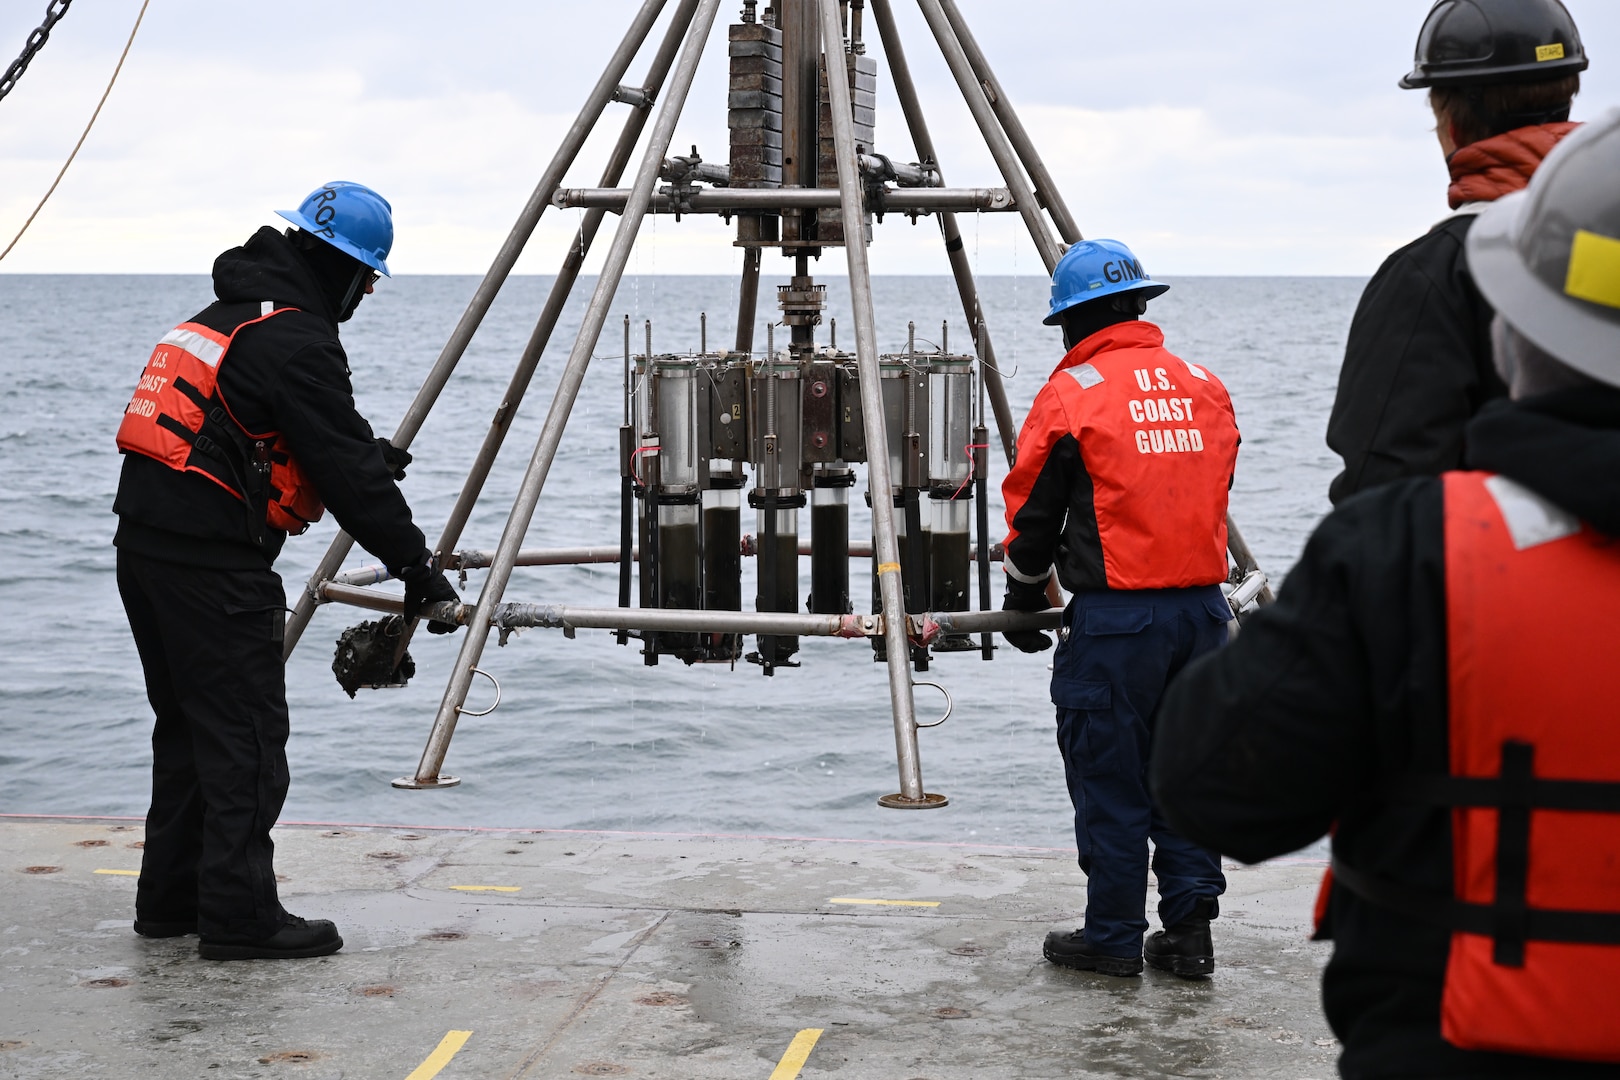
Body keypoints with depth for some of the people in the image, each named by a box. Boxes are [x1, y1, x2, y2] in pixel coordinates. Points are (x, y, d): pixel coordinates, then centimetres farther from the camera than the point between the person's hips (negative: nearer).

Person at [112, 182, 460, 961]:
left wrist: (368, 452, 20)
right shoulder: (297, 341, -13)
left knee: (190, 723, 17)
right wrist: (416, 566, -9)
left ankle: (172, 898, 22)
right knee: (246, 732, -5)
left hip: (145, 544, 10)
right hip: (211, 559, -10)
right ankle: (240, 915, -4)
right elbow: (346, 471, -14)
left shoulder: (232, 314, 18)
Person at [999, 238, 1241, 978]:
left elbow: (1033, 514, 0)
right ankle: (1189, 931, 15)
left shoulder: (1071, 394, -7)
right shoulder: (1205, 388, 10)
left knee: (1109, 784, 4)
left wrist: (1023, 602, 15)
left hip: (1115, 618, -5)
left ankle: (1113, 938, 11)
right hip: (1203, 606, 6)